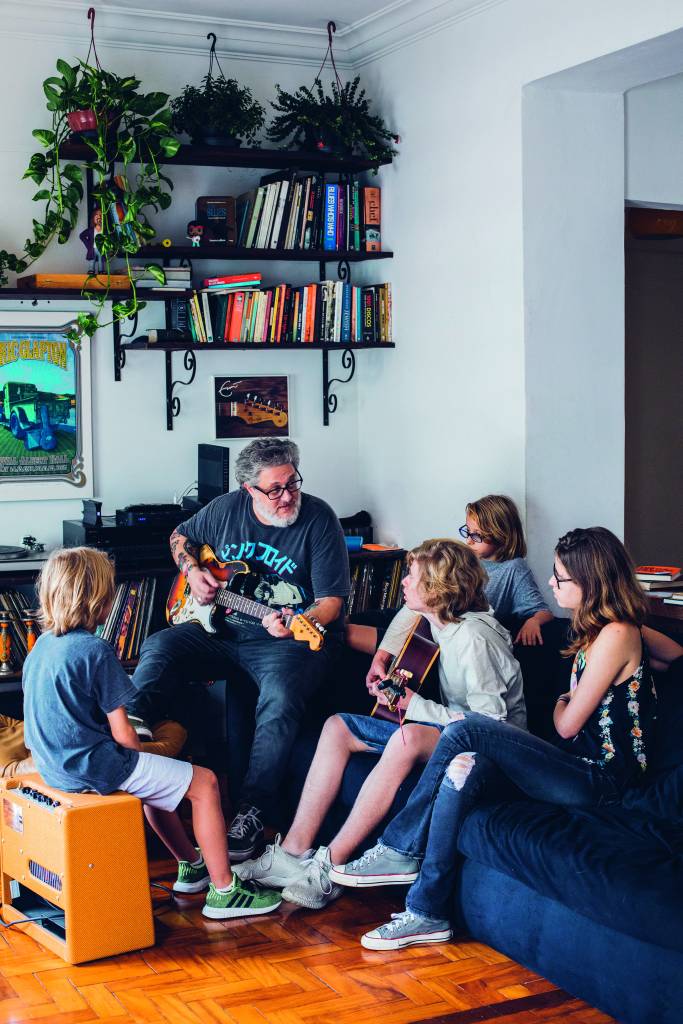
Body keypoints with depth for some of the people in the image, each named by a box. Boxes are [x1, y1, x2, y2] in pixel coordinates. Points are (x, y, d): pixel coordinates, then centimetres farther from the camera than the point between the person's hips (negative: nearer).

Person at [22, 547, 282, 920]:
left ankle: (192, 867, 39)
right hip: (93, 766, -10)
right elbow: (123, 733, -18)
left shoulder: (41, 647, 7)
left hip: (55, 764, 10)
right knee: (204, 782, -2)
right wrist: (136, 764, 4)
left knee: (155, 780, 32)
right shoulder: (95, 651, -19)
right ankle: (223, 891, 3)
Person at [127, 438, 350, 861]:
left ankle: (252, 813, -27)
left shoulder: (319, 519, -11)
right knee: (160, 648, -16)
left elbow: (330, 602, -12)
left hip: (292, 638, -5)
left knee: (281, 699, -33)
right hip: (224, 630, 5)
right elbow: (181, 537, 23)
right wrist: (193, 571, 2)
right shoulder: (226, 509, 2)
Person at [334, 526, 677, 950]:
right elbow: (675, 652, 30)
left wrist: (561, 704, 11)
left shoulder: (616, 635, -15)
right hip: (580, 769, 9)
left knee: (467, 728, -21)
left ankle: (400, 848, -9)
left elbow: (568, 725, -12)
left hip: (600, 780, -9)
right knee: (464, 769, -12)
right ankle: (427, 912, -12)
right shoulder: (602, 627, 13)